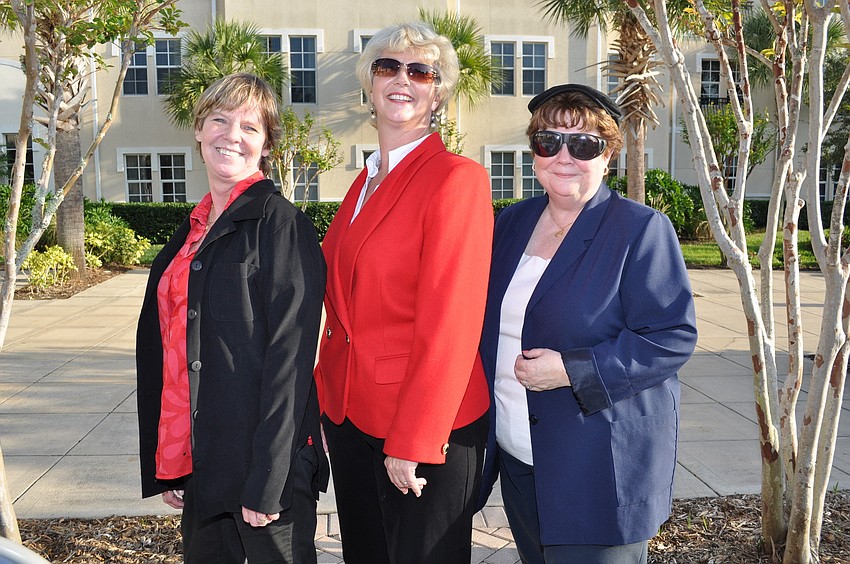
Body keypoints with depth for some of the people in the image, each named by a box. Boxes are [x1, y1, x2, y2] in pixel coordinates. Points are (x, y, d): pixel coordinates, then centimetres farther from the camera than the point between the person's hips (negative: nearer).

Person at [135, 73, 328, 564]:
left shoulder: (281, 224, -12)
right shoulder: (192, 232, 10)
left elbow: (289, 357, -17)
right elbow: (159, 349, 13)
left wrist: (267, 480, -19)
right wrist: (162, 466, 12)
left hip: (266, 464, -7)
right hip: (198, 465, 7)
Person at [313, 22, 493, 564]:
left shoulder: (458, 178, -14)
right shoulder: (366, 182, 10)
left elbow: (450, 321, -19)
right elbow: (344, 308, 12)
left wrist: (411, 442, -18)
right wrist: (326, 399, 7)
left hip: (423, 421, -7)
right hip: (349, 413, 7)